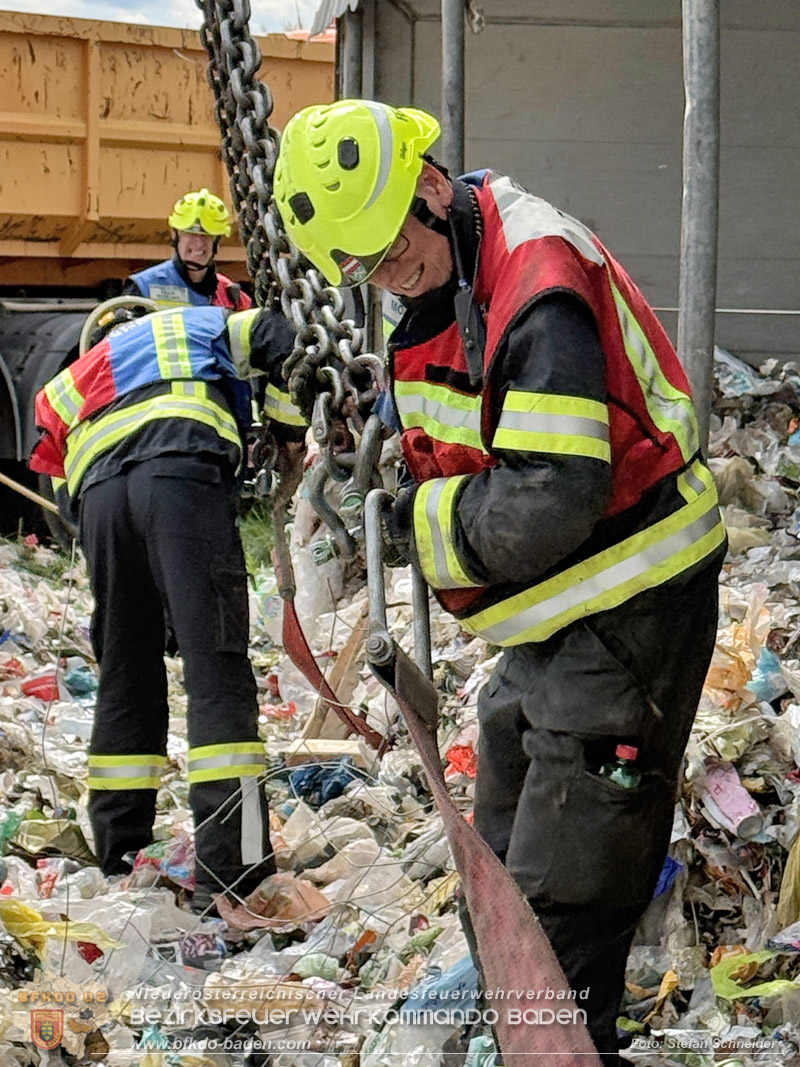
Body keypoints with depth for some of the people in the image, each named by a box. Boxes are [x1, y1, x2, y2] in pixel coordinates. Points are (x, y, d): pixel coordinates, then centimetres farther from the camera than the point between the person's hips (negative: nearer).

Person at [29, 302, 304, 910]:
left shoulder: (72, 381, 40)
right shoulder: (206, 324, 32)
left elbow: (54, 457, 26)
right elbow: (282, 341, 12)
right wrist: (292, 427, 23)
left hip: (98, 491, 4)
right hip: (184, 472, -4)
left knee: (125, 677, 15)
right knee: (216, 668, -9)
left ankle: (118, 864, 16)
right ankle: (229, 871, -19)